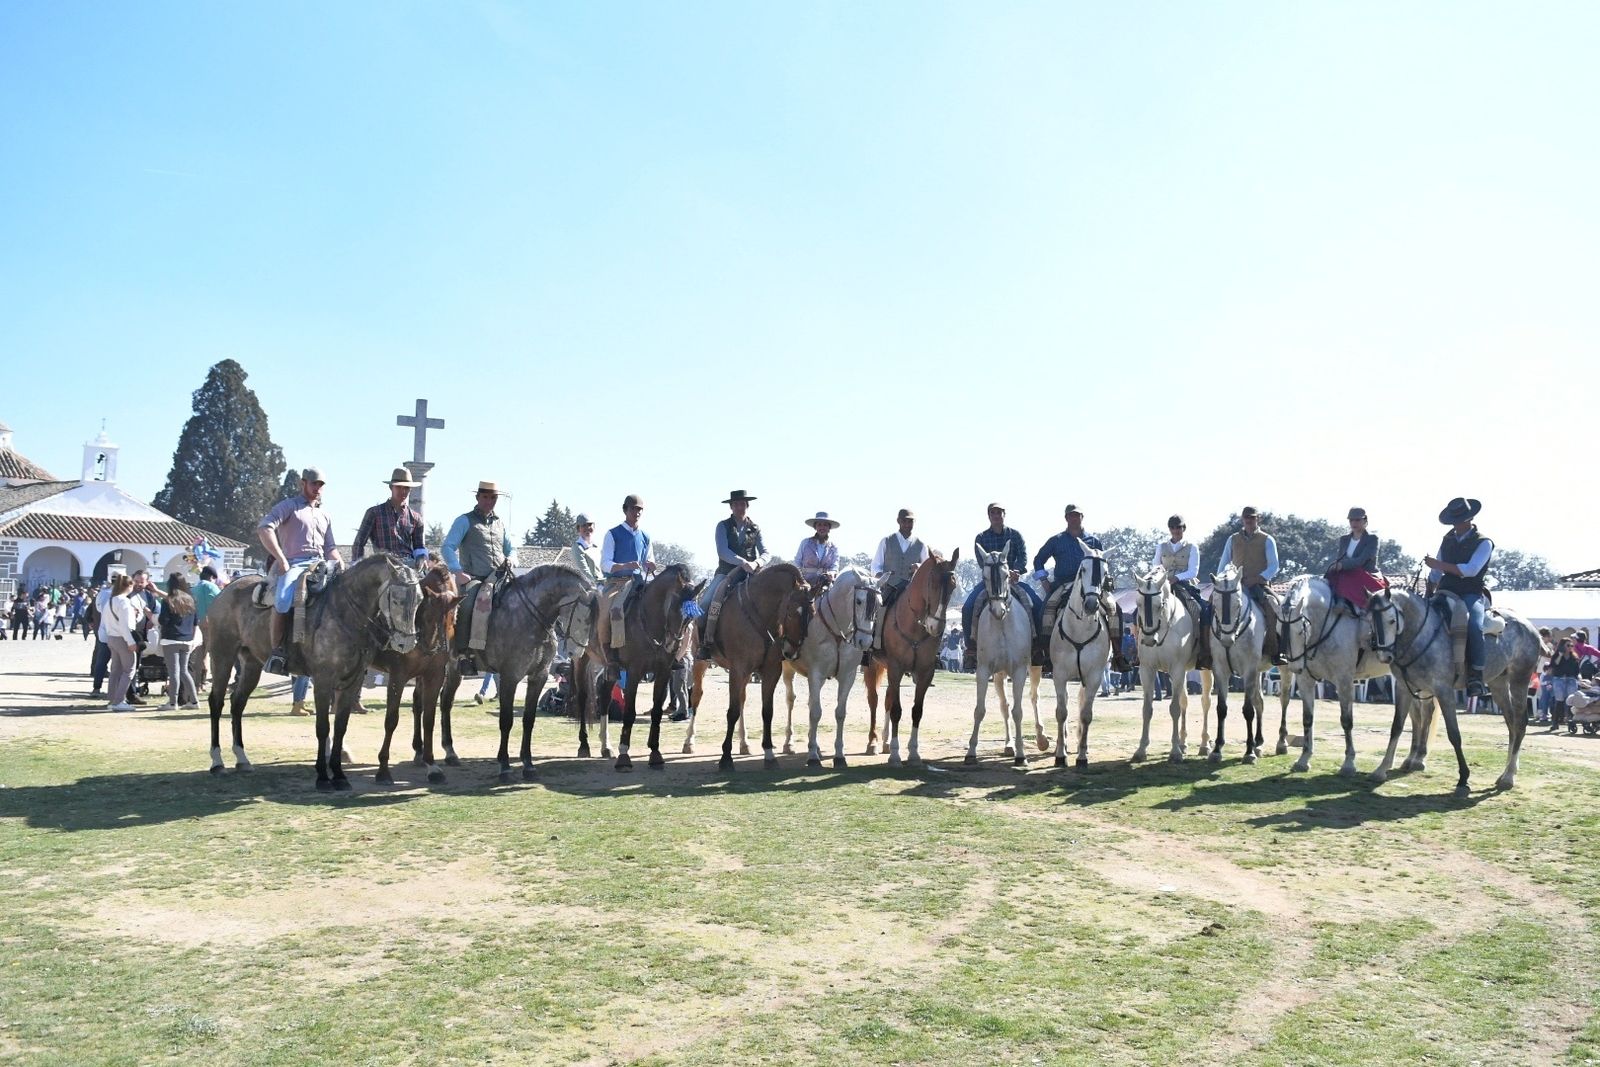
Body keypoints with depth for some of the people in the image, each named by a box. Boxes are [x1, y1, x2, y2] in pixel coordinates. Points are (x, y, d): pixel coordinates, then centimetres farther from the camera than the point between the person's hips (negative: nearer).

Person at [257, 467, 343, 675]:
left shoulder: (325, 516, 27)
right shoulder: (288, 506, 9)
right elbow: (264, 528, -7)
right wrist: (281, 559, -14)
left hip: (319, 565, 6)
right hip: (293, 564, -6)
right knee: (283, 600, -33)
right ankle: (276, 650, -22)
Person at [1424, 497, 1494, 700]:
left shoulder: (1484, 543, 0)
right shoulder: (1447, 540, 16)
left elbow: (1471, 570, -16)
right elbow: (1435, 573, 23)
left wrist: (1439, 564, -18)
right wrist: (1428, 596, 17)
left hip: (1472, 594, -5)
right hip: (1446, 592, 5)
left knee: (1474, 626, -33)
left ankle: (1476, 677, -26)